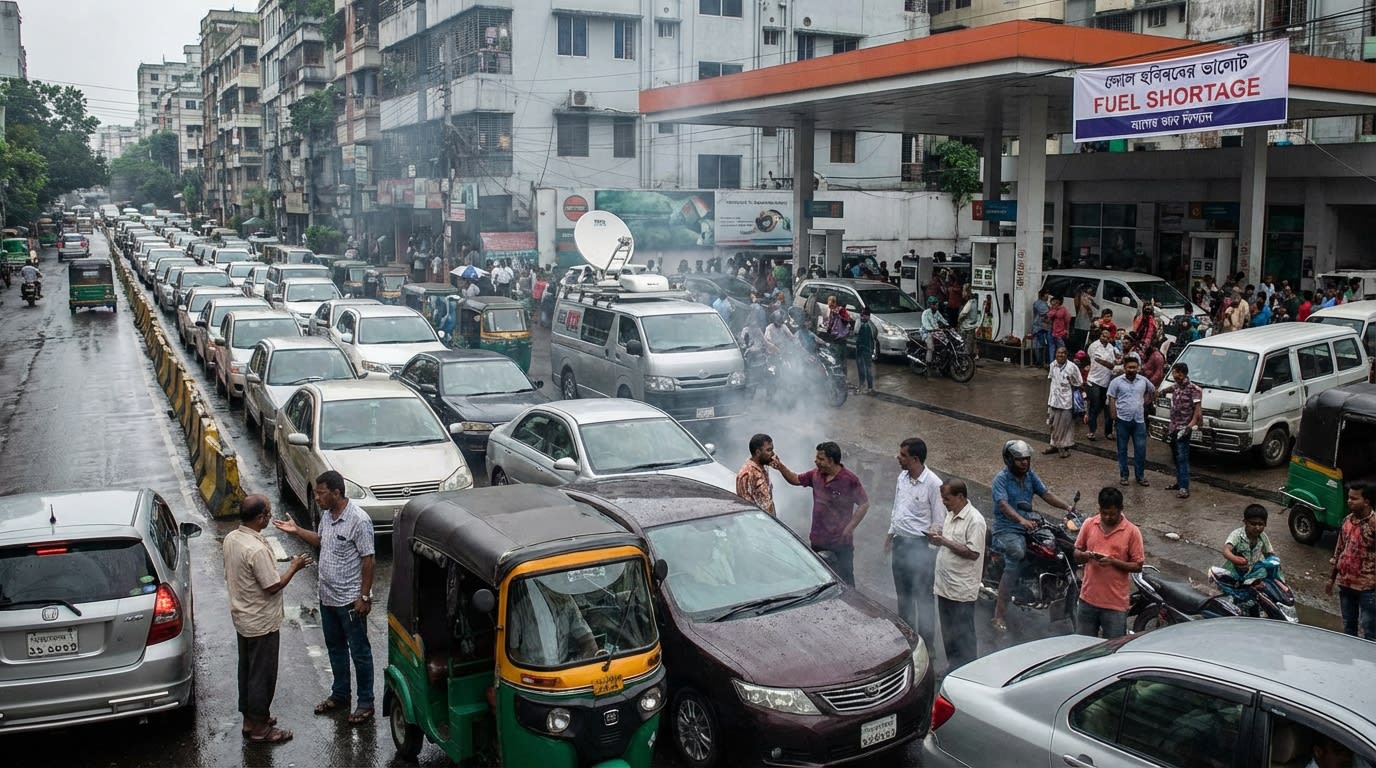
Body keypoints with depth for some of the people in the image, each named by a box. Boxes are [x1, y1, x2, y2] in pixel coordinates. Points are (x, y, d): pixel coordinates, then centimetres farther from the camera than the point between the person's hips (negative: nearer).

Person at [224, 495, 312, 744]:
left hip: (242, 617, 9)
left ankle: (250, 718, 33)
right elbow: (273, 586, -23)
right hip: (261, 623, -9)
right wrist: (294, 567, -9)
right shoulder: (257, 550, -30)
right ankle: (259, 728, 16)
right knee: (262, 674, 5)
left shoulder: (230, 539, -2)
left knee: (247, 669, 20)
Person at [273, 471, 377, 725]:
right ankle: (340, 695, 36)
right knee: (335, 647, 21)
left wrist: (365, 597, -19)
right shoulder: (327, 514, 2)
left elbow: (368, 560, -19)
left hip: (350, 599, -8)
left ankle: (366, 702, 17)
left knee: (359, 651, 5)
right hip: (327, 596, 8)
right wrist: (296, 530, 9)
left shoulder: (359, 520, -23)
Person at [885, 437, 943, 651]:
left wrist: (929, 548, -14)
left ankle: (926, 644, 13)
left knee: (923, 596, 2)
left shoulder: (933, 484, -19)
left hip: (920, 546, -8)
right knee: (903, 594, 19)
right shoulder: (902, 477, 3)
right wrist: (890, 535, 18)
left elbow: (938, 521, -14)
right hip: (900, 542, 8)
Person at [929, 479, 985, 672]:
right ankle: (952, 668, 29)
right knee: (948, 633, 17)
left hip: (962, 590, -9)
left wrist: (945, 542, -22)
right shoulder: (951, 515, 10)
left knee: (963, 635, 1)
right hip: (945, 585, 9)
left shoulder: (975, 520, -18)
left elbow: (973, 553, -22)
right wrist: (937, 539, 2)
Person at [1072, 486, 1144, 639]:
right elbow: (1076, 555, 10)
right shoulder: (1089, 524, 2)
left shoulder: (1132, 532, -6)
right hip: (1088, 599, 3)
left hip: (1115, 603, -3)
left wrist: (1114, 562, -20)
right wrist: (1086, 555, -13)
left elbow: (1137, 566, -4)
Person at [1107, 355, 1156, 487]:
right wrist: (1114, 418, -10)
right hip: (1123, 420, -2)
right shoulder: (1117, 381, -4)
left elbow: (1152, 391, 24)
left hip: (1139, 420, 2)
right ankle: (1123, 475, 16)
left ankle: (1140, 476, 14)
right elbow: (1112, 400, -4)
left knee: (1141, 449, 3)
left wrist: (1145, 402, 10)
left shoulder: (1143, 381, 5)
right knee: (1122, 449, 7)